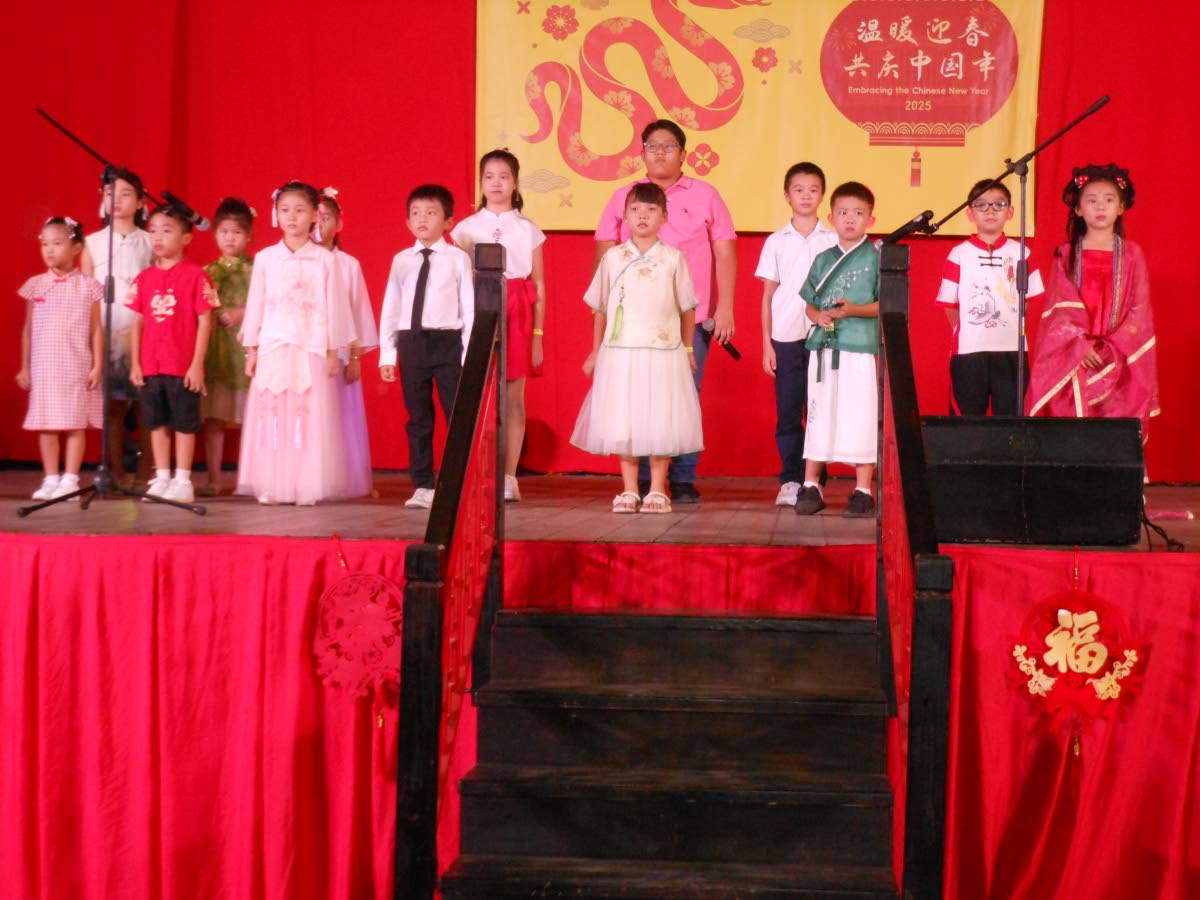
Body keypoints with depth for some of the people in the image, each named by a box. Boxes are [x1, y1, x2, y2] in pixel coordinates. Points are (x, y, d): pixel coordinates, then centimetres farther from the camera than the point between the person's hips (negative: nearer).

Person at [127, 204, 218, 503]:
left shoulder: (195, 275, -6)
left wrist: (197, 364, -11)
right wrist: (134, 363, 6)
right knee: (157, 423, 10)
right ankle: (162, 478, 19)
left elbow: (204, 321, -7)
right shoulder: (144, 278, 7)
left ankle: (182, 481, 10)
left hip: (184, 366, -5)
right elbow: (137, 323, 10)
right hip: (150, 366, 5)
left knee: (184, 424, 3)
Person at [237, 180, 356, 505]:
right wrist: (251, 349, 7)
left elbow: (334, 306, 4)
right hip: (273, 348, 2)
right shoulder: (265, 258, 7)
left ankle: (307, 487, 2)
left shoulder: (324, 260, 3)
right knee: (271, 416, 0)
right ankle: (271, 487, 5)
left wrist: (333, 351, 1)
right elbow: (255, 304, 10)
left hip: (311, 350, -2)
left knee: (310, 416, -3)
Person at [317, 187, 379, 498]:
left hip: (338, 355, 1)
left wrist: (355, 357, 2)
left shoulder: (348, 265, 5)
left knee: (338, 418, 1)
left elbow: (358, 312, 6)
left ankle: (340, 482, 7)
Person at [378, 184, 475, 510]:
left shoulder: (458, 259, -1)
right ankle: (423, 486, 15)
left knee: (458, 416, 1)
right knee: (418, 419, 8)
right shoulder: (401, 260, 9)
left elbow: (470, 309, -3)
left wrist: (469, 355, -7)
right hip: (412, 343, 3)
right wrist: (387, 354, 6)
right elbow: (390, 309, 10)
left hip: (448, 342, -3)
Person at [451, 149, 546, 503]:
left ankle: (508, 477, 4)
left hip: (517, 314, 0)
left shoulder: (527, 230, 7)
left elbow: (539, 287, 7)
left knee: (513, 397, 0)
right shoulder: (466, 228, 6)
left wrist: (538, 334, 2)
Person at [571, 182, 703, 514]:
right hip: (620, 352, 1)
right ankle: (629, 490, 12)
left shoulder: (673, 258, 2)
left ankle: (657, 490, 10)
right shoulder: (613, 258, 4)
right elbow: (601, 308, 11)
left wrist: (688, 349, 9)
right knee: (622, 422, 2)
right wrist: (596, 351, 12)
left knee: (661, 422, 0)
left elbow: (687, 308, 8)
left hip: (663, 353, -1)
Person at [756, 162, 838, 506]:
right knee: (787, 411, 2)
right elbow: (768, 295, 9)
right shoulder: (776, 242, 8)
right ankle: (790, 480, 9)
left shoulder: (833, 240, 6)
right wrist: (766, 343, 3)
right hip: (785, 338, 1)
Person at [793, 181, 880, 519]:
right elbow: (809, 303, 17)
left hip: (860, 348, -4)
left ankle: (863, 492, 2)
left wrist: (855, 310, -18)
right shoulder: (823, 260, 14)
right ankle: (810, 486, 15)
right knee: (818, 415, 7)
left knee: (859, 417, -5)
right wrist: (817, 315, -4)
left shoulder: (876, 258, 1)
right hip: (823, 347, 4)